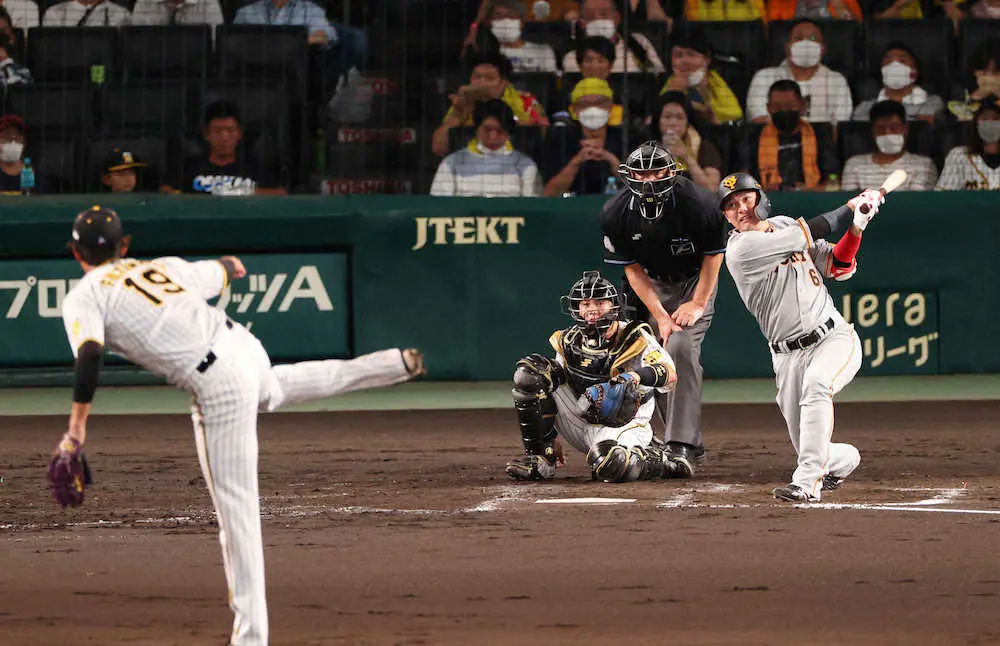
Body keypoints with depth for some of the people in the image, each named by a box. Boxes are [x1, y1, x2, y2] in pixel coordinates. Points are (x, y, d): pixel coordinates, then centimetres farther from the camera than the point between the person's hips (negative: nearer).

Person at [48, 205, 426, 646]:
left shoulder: (83, 299, -2)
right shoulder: (162, 267, 17)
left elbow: (89, 355, -21)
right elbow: (223, 271, 33)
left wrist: (75, 431, -27)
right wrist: (230, 264, 58)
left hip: (218, 387, -7)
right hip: (245, 346, 7)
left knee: (236, 509, -6)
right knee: (272, 390, 43)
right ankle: (395, 365, 48)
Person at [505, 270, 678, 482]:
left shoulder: (634, 339, -11)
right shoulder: (569, 342, 5)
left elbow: (670, 376, -22)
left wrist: (638, 375, -43)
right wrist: (551, 437, 13)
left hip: (623, 426, -5)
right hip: (581, 420, 5)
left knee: (609, 464, -41)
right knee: (529, 371, -9)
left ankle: (653, 459, -2)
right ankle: (540, 459, -9)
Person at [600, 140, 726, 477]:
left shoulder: (699, 204, -28)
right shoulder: (616, 213, -20)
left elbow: (714, 256, -11)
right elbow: (632, 269, -10)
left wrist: (697, 304, -15)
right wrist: (660, 316, -17)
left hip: (695, 281, -4)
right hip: (652, 286, 4)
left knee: (681, 348, -23)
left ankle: (681, 447, -28)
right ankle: (688, 442, 18)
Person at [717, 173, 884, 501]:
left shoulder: (783, 224, 10)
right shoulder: (741, 249, -10)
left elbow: (839, 267, 10)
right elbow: (804, 234, -13)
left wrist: (856, 227, -6)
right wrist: (851, 209, -4)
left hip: (835, 338, 1)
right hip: (789, 355, -1)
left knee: (816, 384, -33)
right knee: (808, 446, -1)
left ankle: (808, 481, -34)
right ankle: (844, 459, 37)